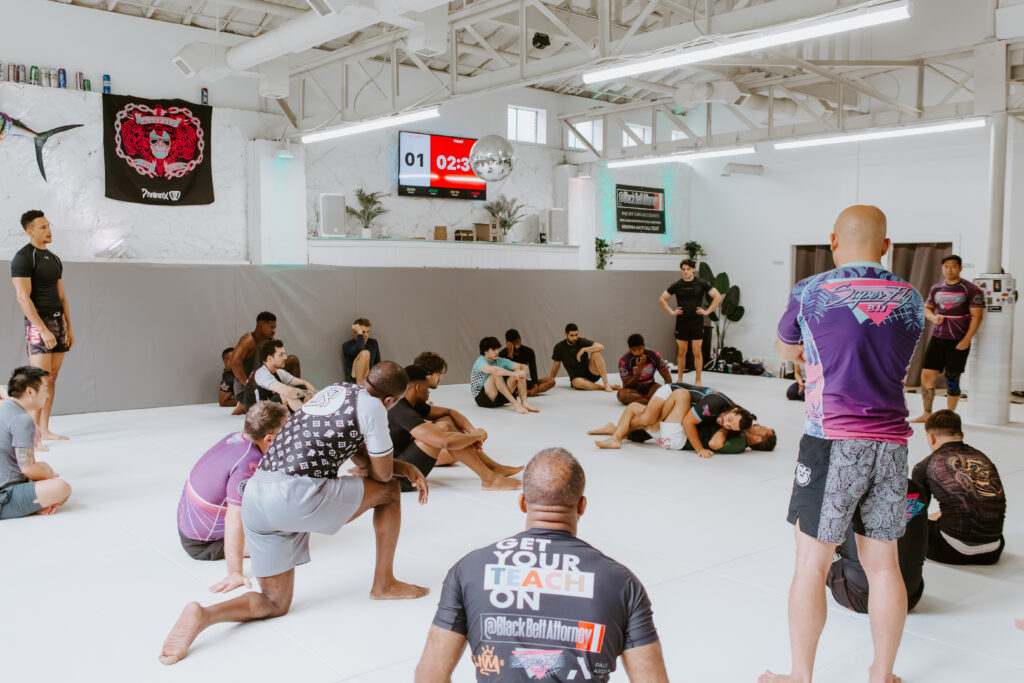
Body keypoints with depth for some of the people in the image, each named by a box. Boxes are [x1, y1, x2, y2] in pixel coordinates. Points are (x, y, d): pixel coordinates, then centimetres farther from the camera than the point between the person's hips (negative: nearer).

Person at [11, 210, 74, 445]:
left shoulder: (54, 259, 16)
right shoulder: (23, 258, -9)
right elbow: (23, 298, -16)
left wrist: (69, 328, 14)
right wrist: (44, 330, -21)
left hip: (58, 322, 8)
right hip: (38, 323, -8)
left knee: (52, 378, 7)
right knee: (40, 380, -12)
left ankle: (44, 430, 13)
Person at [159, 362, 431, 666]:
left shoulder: (334, 390, 22)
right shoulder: (372, 405, -2)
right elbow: (382, 473, 7)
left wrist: (406, 467, 24)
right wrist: (365, 471, 27)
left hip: (254, 498, 8)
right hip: (297, 495, -8)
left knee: (275, 603, 19)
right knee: (389, 491, 14)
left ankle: (204, 615, -7)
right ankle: (384, 584, 23)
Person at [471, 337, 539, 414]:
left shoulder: (501, 361, 4)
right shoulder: (480, 362, -15)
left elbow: (523, 366, -5)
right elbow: (493, 370, -38)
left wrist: (523, 372, -30)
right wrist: (514, 374, -42)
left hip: (499, 397, 6)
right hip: (482, 398, -6)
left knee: (519, 370, -9)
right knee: (496, 375, -33)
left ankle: (525, 403, -26)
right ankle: (515, 404, -38)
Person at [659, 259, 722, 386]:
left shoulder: (702, 283, -1)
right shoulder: (676, 285, 4)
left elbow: (718, 297, 0)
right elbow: (662, 300, 12)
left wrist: (707, 311, -5)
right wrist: (671, 312, 3)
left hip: (697, 321, -2)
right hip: (681, 322, 2)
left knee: (697, 352, -1)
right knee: (681, 352, 7)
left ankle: (697, 380, 7)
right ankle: (679, 379, 16)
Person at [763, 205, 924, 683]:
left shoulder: (811, 292, -5)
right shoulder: (910, 299, 7)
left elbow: (785, 352, 12)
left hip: (832, 443, -4)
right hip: (890, 443, 5)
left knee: (812, 565, 5)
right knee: (883, 564, 14)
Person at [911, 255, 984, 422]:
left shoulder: (971, 289, -4)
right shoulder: (936, 288, 10)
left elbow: (977, 316, -7)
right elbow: (927, 308, 21)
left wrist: (967, 339, -15)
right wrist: (934, 317, -3)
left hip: (959, 341, -4)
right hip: (937, 338, 4)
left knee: (952, 380, -1)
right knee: (927, 375, 0)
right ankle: (927, 413, 13)